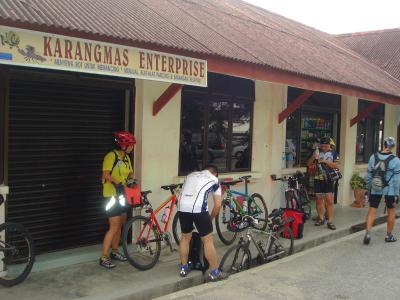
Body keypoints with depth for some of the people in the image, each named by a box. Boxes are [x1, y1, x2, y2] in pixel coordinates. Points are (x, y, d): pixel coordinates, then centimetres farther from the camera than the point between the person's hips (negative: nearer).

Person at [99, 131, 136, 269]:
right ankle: (104, 257, -2)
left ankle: (114, 252, 30)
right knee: (114, 227, -9)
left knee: (119, 226, 16)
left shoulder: (126, 158, 11)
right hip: (112, 196, -8)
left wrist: (131, 180, -5)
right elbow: (106, 174, -26)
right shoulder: (111, 156, -16)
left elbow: (130, 173, 16)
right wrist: (117, 184, -36)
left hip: (122, 196, 9)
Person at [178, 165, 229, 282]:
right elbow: (218, 205, 15)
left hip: (182, 206, 4)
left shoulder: (191, 175, 30)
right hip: (198, 208, -4)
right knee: (208, 240, 7)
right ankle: (215, 273, 13)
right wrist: (210, 218, 30)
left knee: (185, 237, 23)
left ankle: (184, 268, 32)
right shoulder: (215, 180, 19)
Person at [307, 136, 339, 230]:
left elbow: (337, 166, -6)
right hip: (318, 179, 2)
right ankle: (321, 218, 24)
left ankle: (330, 221, 0)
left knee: (329, 201, -5)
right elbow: (308, 164, 5)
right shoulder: (317, 152, 5)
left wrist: (326, 161, -17)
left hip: (328, 180, -2)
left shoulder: (333, 153, 1)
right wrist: (313, 157, -14)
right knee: (319, 199, 9)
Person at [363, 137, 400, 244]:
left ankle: (367, 232, -8)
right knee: (391, 212, 15)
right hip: (390, 190, -2)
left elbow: (369, 175, 3)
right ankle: (389, 235, 24)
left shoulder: (373, 157, -2)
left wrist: (368, 189, 14)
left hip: (375, 190, 2)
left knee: (372, 211, 6)